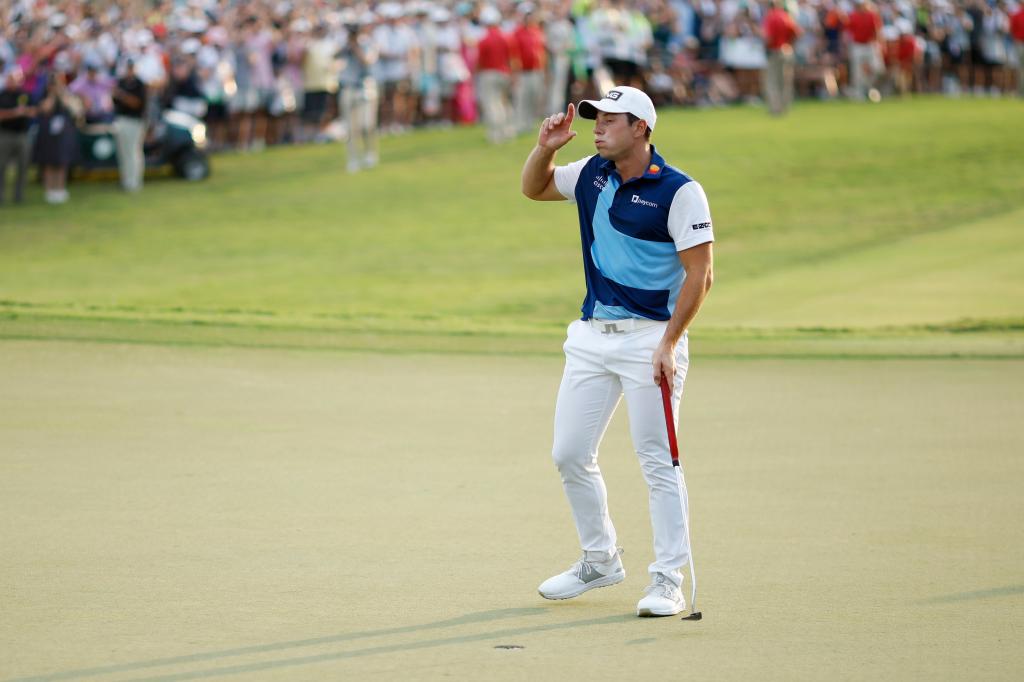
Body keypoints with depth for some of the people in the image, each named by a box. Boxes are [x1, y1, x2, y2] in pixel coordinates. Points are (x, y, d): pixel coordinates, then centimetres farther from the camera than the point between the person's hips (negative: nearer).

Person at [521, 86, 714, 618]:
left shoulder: (679, 191, -11)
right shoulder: (591, 175, 8)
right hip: (591, 335, 7)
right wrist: (545, 149, 3)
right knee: (569, 455, 9)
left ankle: (670, 580, 1)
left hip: (649, 338, -7)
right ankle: (599, 560, 25)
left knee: (657, 462, -6)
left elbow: (699, 272, -13)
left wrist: (669, 343, -19)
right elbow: (534, 189, 24)